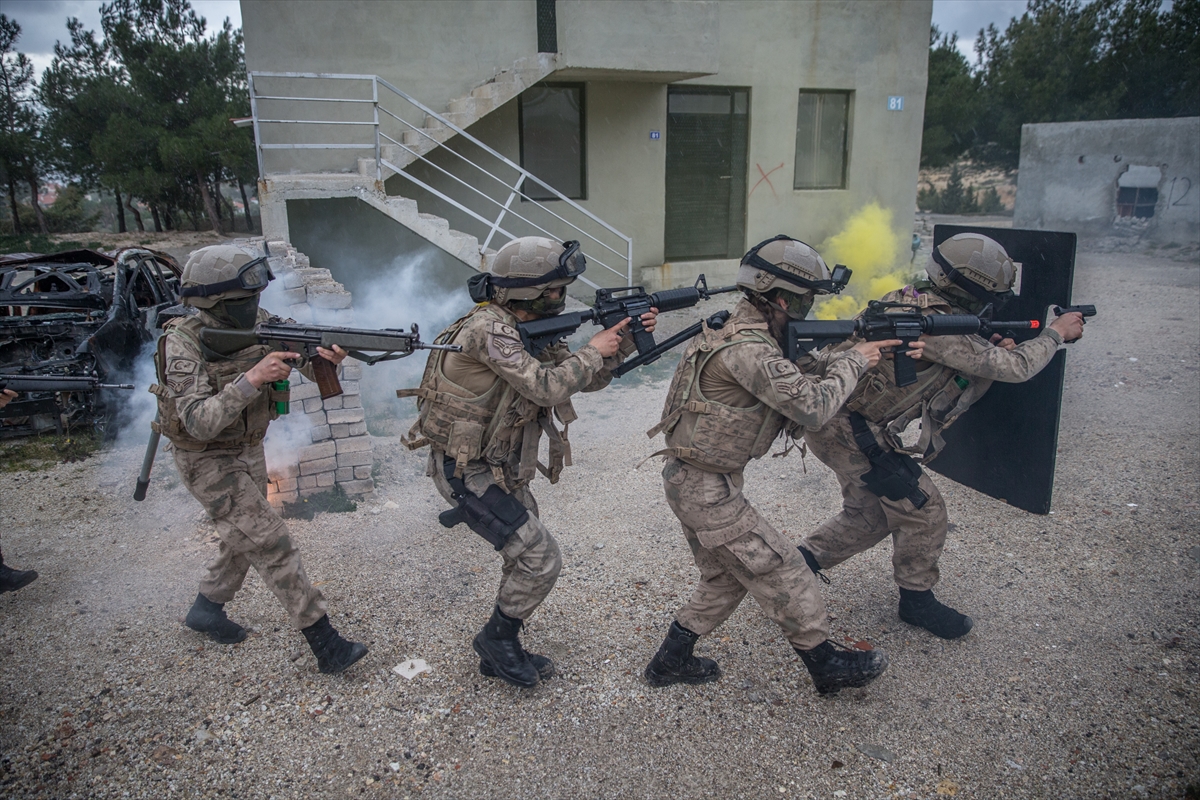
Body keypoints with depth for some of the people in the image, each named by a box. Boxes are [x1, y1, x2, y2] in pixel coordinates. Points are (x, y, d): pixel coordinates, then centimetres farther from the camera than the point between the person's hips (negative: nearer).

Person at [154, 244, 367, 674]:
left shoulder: (258, 323, -8)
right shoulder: (185, 343, -26)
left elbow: (307, 362, -9)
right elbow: (200, 423, -33)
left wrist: (327, 357, -33)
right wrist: (250, 380, -41)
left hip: (249, 449, 7)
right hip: (208, 459, -7)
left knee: (245, 538, 21)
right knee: (271, 543, -10)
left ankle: (206, 609, 46)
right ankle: (325, 644, -6)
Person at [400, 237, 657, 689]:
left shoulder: (531, 329, 5)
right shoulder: (489, 328, -23)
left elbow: (585, 380, 9)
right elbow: (546, 387, -30)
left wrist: (624, 342, -4)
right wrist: (593, 351, -17)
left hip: (501, 469, 9)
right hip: (466, 472, -9)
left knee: (527, 558, 15)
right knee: (541, 560, -8)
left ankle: (501, 652, 31)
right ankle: (497, 639, 15)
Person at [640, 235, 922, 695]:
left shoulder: (744, 331, 7)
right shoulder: (747, 349, -26)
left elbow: (796, 385, 11)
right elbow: (814, 406, -25)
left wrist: (845, 359, 1)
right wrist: (854, 361, -9)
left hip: (689, 480, 10)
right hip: (707, 489, -10)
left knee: (725, 578, 21)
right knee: (781, 573, 4)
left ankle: (671, 661, 30)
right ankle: (827, 664, 21)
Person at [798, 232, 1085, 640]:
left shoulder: (911, 302, 8)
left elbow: (959, 386, 19)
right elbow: (1016, 368, -13)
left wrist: (993, 352, 3)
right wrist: (1056, 333, 3)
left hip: (829, 421, 10)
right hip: (851, 431, -10)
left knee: (870, 515, 20)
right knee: (923, 512, 3)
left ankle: (800, 561, 25)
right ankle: (917, 600, 21)